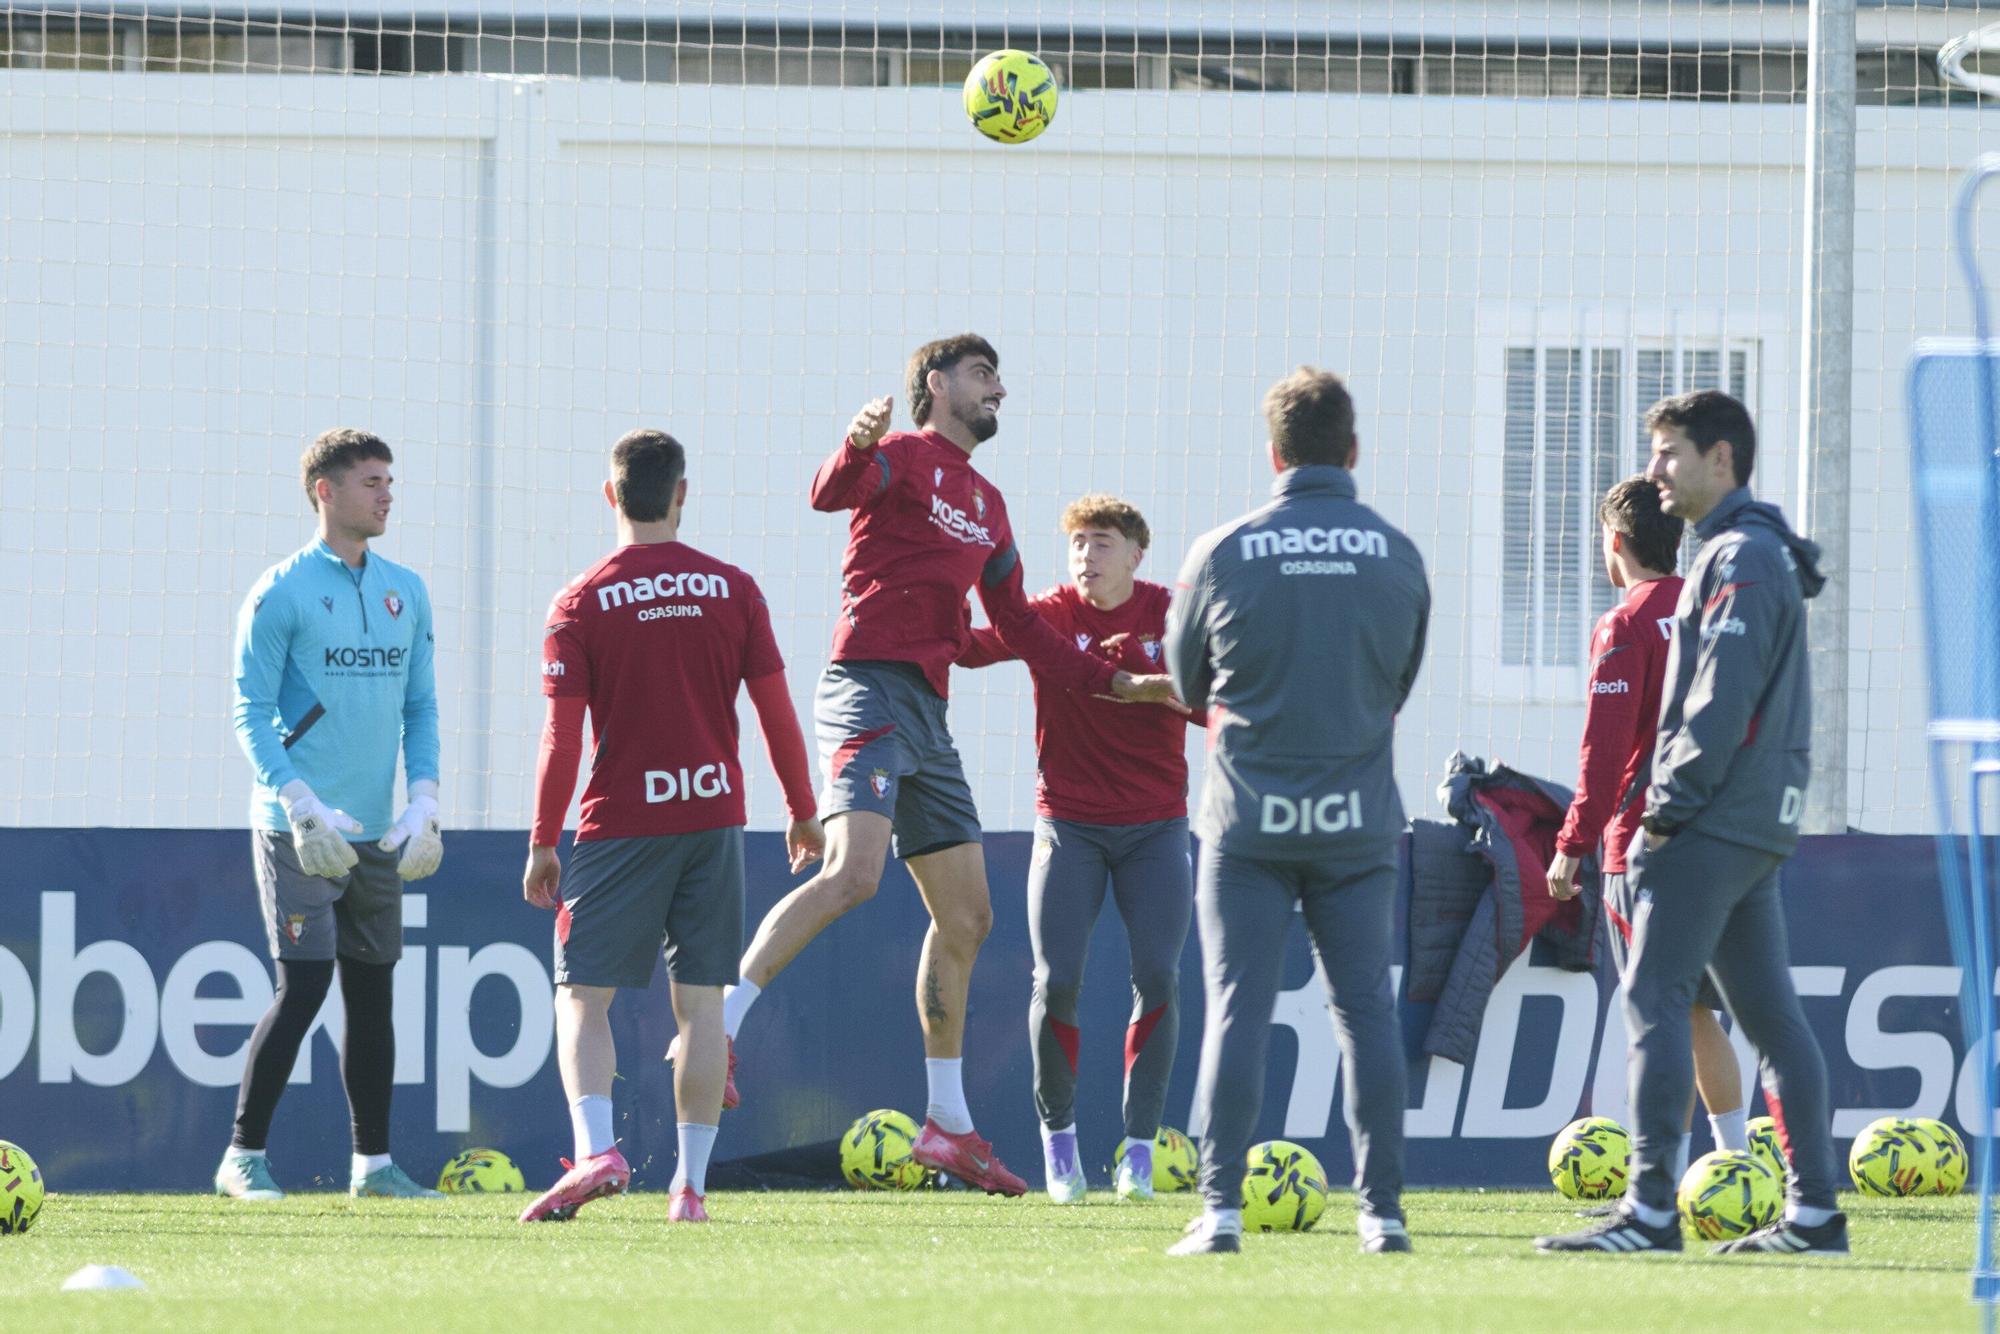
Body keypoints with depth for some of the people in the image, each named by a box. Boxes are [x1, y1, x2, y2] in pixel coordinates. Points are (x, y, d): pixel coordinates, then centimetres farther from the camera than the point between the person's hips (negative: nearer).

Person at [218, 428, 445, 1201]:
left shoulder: (405, 593, 11)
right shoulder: (281, 592, -6)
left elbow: (421, 707, 16)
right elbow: (251, 714, -8)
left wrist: (423, 802, 2)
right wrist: (301, 805, -18)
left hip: (375, 836, 6)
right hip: (298, 832, -6)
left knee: (373, 991, 8)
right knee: (304, 985, -12)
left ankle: (373, 1162, 16)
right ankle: (243, 1158, -3)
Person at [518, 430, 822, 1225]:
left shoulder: (579, 605, -5)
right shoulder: (733, 590, 2)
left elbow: (562, 740, -6)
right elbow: (777, 713, 3)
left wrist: (543, 845, 2)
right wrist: (802, 814, 15)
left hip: (620, 824, -2)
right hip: (713, 816, 2)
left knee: (582, 998, 1)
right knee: (700, 1004, 6)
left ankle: (596, 1151, -20)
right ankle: (691, 1183, 4)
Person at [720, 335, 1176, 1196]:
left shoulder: (986, 506, 24)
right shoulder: (903, 457, 1)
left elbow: (1020, 630, 30)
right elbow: (831, 495, -21)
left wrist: (1120, 684, 28)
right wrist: (857, 446, -43)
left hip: (927, 718, 9)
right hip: (869, 689, -9)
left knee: (967, 916, 10)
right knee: (855, 872, -28)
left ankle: (948, 1125, 17)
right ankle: (719, 1022, -26)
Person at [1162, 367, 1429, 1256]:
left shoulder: (1223, 554, -6)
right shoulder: (1398, 557, -1)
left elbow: (1187, 683, 7)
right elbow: (1402, 684, 11)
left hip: (1250, 817, -2)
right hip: (1359, 819, 2)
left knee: (1237, 1008, -1)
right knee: (1366, 1010, 7)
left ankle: (1222, 1208, -8)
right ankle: (1383, 1209, 4)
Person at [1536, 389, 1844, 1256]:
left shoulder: (1741, 557, -11)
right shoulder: (1755, 553, 20)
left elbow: (1723, 697, -19)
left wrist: (1670, 806, -17)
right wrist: (1673, 807, 16)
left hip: (1711, 825, -10)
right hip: (1758, 826, 10)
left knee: (1653, 996, -11)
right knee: (1768, 1012, 9)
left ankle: (1650, 1209, -15)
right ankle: (1815, 1212, 7)